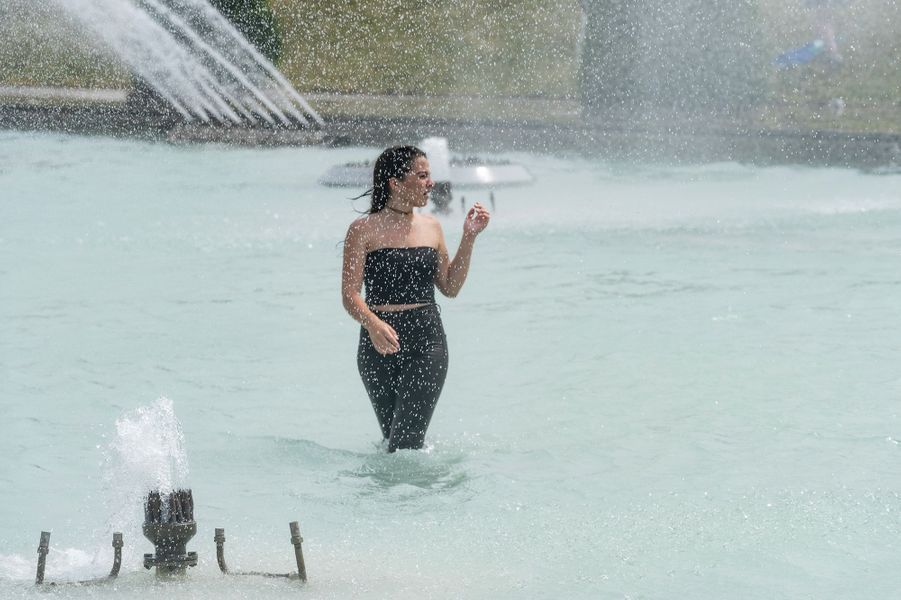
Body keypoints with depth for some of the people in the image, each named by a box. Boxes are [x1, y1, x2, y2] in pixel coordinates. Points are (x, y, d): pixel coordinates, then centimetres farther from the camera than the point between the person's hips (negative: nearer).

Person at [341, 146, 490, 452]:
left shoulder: (430, 226, 10)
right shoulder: (364, 230, -3)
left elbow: (450, 287, 15)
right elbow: (350, 294, -9)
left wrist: (469, 237, 7)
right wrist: (373, 324, -29)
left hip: (426, 339, 2)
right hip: (379, 344, -2)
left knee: (407, 444, -11)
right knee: (393, 441, 8)